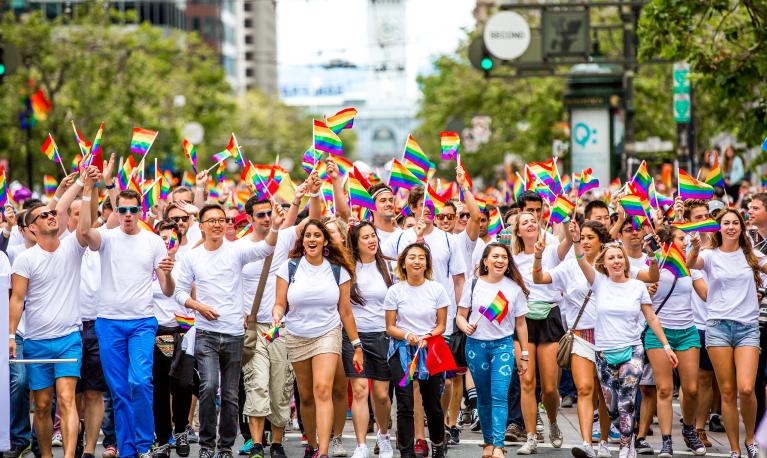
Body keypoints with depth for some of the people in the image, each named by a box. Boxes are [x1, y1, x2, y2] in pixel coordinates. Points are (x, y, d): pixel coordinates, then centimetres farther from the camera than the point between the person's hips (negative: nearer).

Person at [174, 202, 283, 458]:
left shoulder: (236, 250, -1)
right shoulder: (191, 257, 3)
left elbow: (266, 248, -17)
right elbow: (181, 292, 8)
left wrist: (275, 227, -36)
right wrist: (198, 306, -10)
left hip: (234, 334, 1)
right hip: (206, 333, -1)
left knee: (230, 395, 7)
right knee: (209, 386, -18)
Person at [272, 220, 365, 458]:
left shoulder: (338, 271, 1)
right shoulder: (290, 268, 0)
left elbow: (345, 312, 5)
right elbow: (280, 304, 1)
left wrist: (357, 346, 5)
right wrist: (276, 315, -23)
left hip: (327, 335, -2)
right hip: (297, 338, 2)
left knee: (323, 390, -19)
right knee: (306, 396, 7)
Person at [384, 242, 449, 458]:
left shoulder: (437, 289, 2)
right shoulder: (395, 291, 1)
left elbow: (441, 325, 4)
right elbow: (390, 327, 4)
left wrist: (426, 338, -15)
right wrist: (406, 335, -16)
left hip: (430, 351, 0)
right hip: (402, 351, 0)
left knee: (432, 404, 6)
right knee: (405, 406, -6)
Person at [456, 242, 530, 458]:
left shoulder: (515, 288, 2)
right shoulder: (473, 285, 2)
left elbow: (520, 323, 8)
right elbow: (460, 315, 6)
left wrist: (524, 355, 9)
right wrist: (466, 326, -17)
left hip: (503, 345, -1)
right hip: (476, 345, 1)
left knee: (499, 396, -14)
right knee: (484, 397, 9)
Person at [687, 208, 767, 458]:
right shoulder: (711, 255, 4)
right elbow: (690, 264, -16)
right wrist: (695, 250, -36)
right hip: (718, 325, 0)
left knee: (746, 389, -16)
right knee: (727, 392, 0)